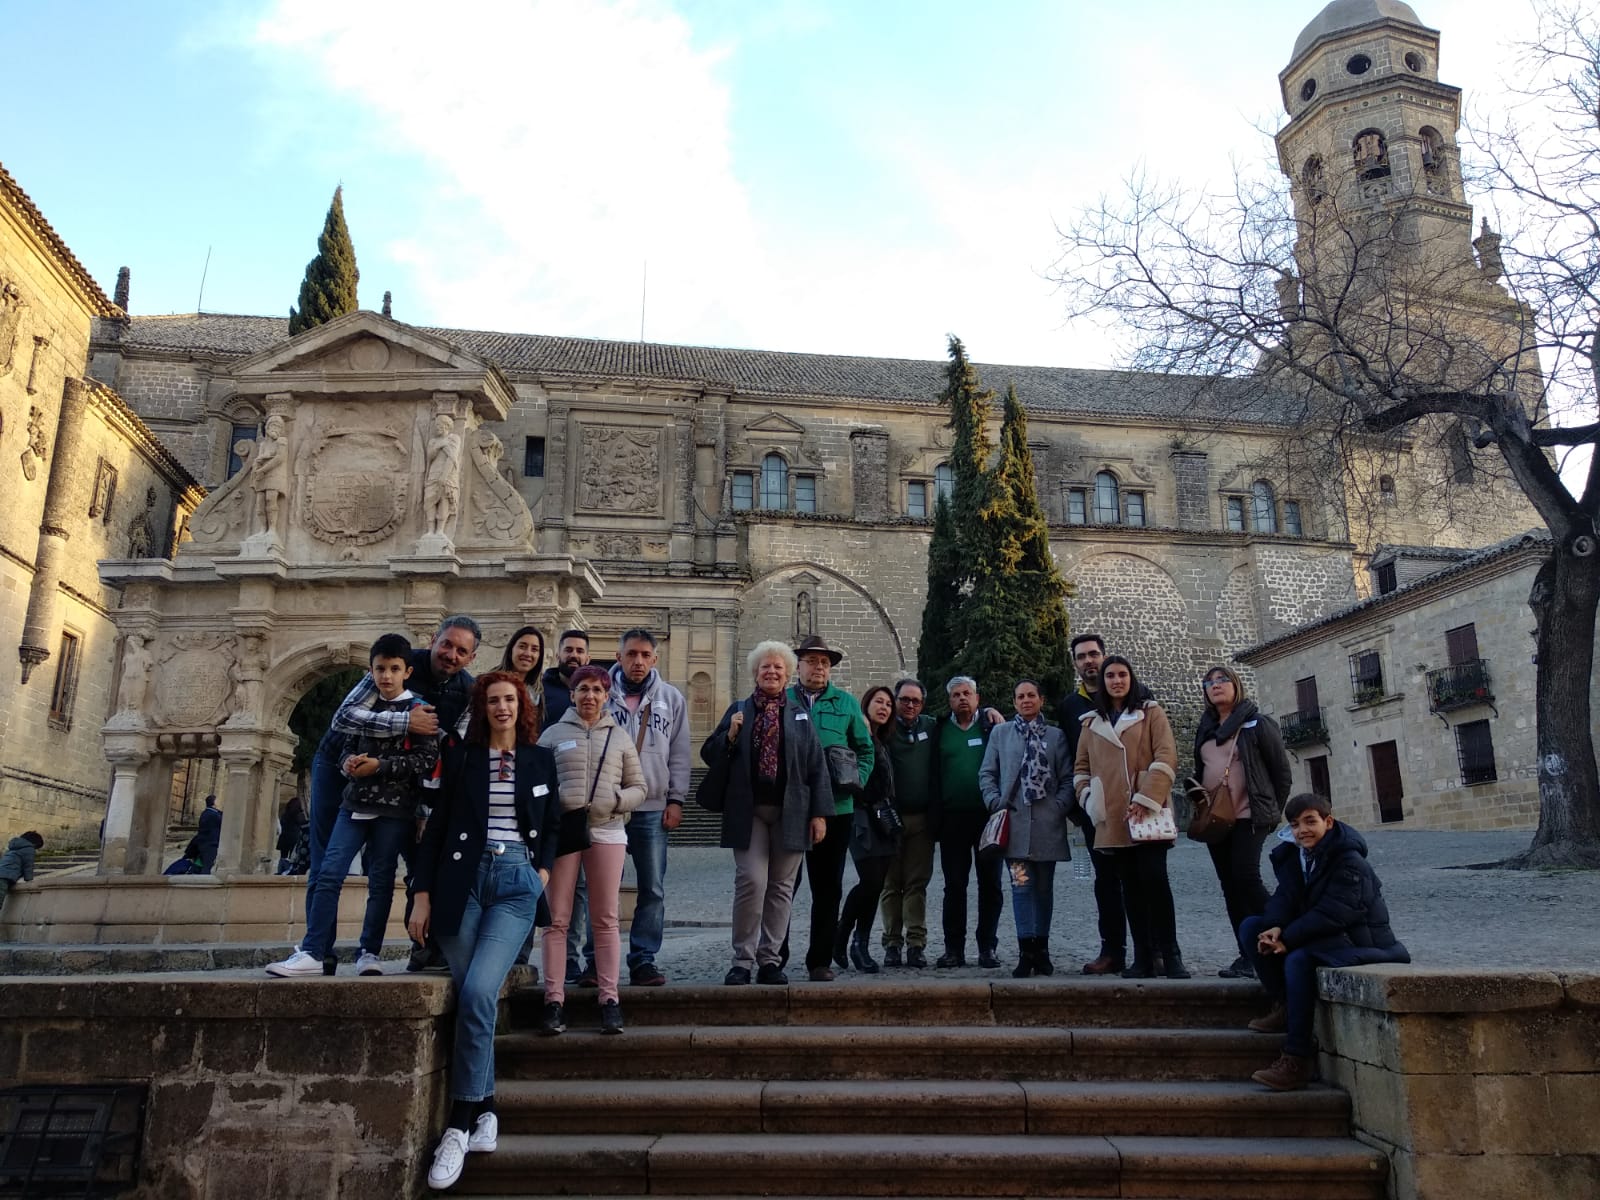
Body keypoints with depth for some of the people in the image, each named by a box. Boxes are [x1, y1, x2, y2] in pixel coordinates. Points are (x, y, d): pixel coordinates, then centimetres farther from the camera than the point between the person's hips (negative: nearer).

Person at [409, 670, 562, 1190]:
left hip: (516, 883, -1)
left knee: (478, 992, -17)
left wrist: (544, 870, 4)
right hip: (462, 879, 1)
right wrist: (422, 893, 0)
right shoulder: (460, 756, 8)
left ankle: (459, 1123, -8)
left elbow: (552, 825, 19)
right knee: (471, 997, -2)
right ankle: (485, 1111, 12)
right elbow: (436, 826, 6)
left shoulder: (540, 760, 11)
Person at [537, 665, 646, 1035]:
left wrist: (617, 800, -7)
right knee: (557, 920, 0)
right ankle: (554, 1001, 5)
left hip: (607, 833, 1)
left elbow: (639, 787, 12)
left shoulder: (620, 738, 12)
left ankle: (609, 999, 7)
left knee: (606, 920, 3)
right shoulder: (553, 734, 9)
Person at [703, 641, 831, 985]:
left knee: (781, 886, 6)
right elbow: (710, 756, 10)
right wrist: (730, 735, -10)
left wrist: (819, 813, 1)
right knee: (751, 881, -10)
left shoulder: (800, 715, 11)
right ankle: (742, 960, 3)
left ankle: (769, 960, 16)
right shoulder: (738, 711, 9)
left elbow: (816, 766, 8)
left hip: (790, 812, 1)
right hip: (748, 811, -1)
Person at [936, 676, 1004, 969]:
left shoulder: (992, 725, 6)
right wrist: (936, 815, 1)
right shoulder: (941, 729, 9)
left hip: (989, 814, -1)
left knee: (990, 884, 5)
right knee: (954, 885, 4)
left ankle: (988, 947, 15)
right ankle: (954, 948, 12)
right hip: (953, 817, 1)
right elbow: (934, 772, 7)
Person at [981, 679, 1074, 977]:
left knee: (1044, 888, 8)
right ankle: (1026, 951, -3)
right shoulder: (1000, 733, 11)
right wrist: (996, 803, -5)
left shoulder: (1056, 736, 10)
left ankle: (1041, 950, 18)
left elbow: (1067, 777, 6)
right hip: (1014, 822, -1)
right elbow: (987, 773, 9)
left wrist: (1060, 806, -7)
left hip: (1047, 824, 1)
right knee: (1022, 886, -6)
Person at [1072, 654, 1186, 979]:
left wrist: (1146, 800, -14)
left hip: (1148, 813, -3)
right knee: (1131, 887, 6)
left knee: (1154, 880, -11)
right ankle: (1143, 958, 10)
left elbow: (1166, 757, -5)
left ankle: (1170, 955, -1)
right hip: (1112, 819, 3)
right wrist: (1090, 801, 1)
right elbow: (1081, 768, 17)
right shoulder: (1091, 722, 15)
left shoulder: (1151, 713, 5)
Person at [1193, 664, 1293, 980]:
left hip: (1248, 817, -6)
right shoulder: (1206, 729, 15)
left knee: (1245, 878, -18)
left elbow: (1282, 772, -1)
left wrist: (1272, 812, 0)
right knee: (1230, 886, 5)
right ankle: (1250, 955, 9)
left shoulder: (1257, 723, -3)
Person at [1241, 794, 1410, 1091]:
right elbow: (1284, 898, 0)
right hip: (1318, 937, 8)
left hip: (1355, 940, -8)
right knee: (1251, 927, -5)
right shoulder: (1295, 855, 7)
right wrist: (1275, 928, -22)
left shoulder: (1350, 862, -18)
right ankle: (1284, 1007, -6)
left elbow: (1332, 913, -26)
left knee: (1298, 960, -34)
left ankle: (1297, 1060, -29)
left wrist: (1287, 938, -27)